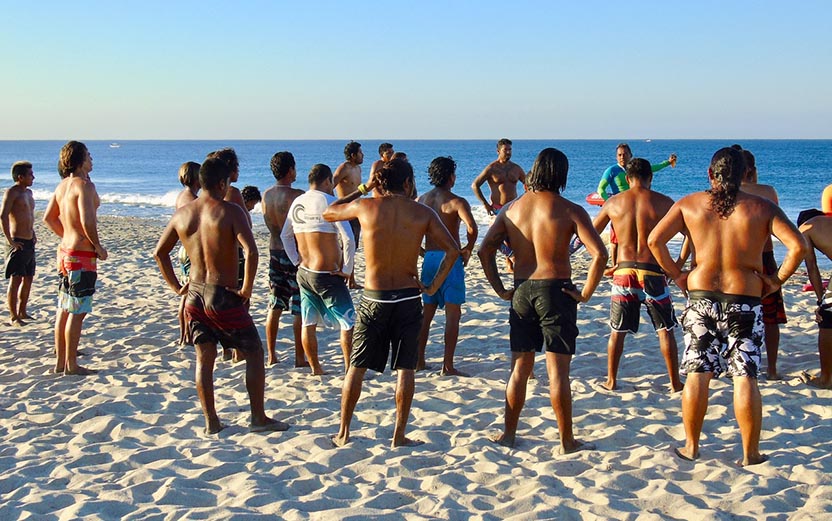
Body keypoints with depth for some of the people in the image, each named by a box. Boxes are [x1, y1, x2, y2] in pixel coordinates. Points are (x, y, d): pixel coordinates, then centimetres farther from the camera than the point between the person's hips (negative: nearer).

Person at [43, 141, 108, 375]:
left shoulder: (62, 185, 11)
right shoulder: (84, 184, -15)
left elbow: (48, 218, 19)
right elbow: (87, 220, -25)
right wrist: (98, 245, -12)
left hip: (65, 250, 9)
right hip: (82, 254, -9)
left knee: (64, 309, 14)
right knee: (77, 311, -3)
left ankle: (60, 361, 22)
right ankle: (71, 365, 2)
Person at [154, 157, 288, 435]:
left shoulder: (182, 213, 6)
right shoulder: (230, 211, -12)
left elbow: (159, 252, 14)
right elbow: (251, 251, -24)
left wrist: (176, 287, 17)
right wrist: (246, 289, -16)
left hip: (194, 294, 6)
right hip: (223, 295, -5)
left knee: (204, 358, 13)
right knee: (254, 352, 8)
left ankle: (211, 422, 16)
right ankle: (258, 418, 10)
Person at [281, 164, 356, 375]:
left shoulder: (297, 203, 7)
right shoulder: (329, 202, -14)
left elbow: (285, 235, 18)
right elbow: (348, 238, -21)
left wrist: (296, 261, 17)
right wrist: (346, 270, -11)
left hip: (304, 273, 7)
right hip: (327, 276, -7)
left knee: (308, 324, 15)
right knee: (348, 322, 2)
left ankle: (315, 368, 23)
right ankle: (349, 369, 2)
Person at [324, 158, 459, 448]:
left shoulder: (365, 206, -5)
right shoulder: (423, 213, -3)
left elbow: (328, 213, 13)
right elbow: (452, 250, -8)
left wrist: (363, 189, 16)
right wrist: (433, 286, -2)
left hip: (373, 299, 0)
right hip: (408, 298, 0)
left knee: (357, 367, 11)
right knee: (405, 370, 8)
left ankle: (343, 433, 16)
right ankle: (399, 435, 11)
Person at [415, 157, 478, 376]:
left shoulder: (422, 200, 8)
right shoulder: (456, 201, -10)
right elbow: (471, 228, -25)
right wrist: (468, 249, -9)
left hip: (429, 258, 6)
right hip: (449, 259, -6)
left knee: (426, 312, 15)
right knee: (452, 314, 0)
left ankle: (419, 360, 19)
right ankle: (448, 365, -2)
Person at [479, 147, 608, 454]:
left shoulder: (513, 208, 6)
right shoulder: (570, 211, -6)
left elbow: (485, 249, 4)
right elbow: (599, 254, -16)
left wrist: (500, 289, 7)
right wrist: (585, 293, -9)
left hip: (522, 292, 4)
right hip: (556, 291, -4)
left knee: (519, 368, 15)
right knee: (558, 371, 1)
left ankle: (508, 434, 22)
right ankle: (567, 442, 9)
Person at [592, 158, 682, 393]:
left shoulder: (613, 203, 3)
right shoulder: (663, 203, -2)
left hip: (623, 271, 2)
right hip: (652, 272, -2)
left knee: (617, 331, 13)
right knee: (665, 330, 10)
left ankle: (611, 381, 20)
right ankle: (675, 383, 14)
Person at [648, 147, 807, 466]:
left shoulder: (689, 204, 1)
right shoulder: (762, 208, -2)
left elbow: (654, 240, -4)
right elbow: (798, 246, -11)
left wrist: (675, 275, 6)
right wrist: (778, 280, 1)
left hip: (701, 299, 1)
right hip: (745, 302, -1)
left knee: (697, 375, 8)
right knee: (745, 378, 3)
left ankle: (691, 447, 17)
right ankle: (750, 454, 9)